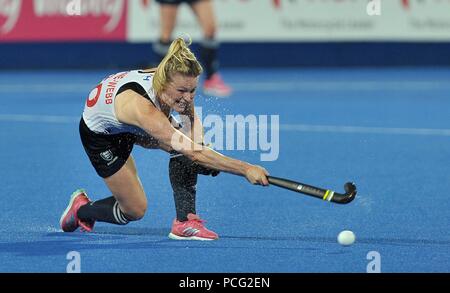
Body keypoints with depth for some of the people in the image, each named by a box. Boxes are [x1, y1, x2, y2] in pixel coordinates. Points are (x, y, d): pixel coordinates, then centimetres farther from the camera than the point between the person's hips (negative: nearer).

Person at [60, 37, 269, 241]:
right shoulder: (142, 107, -47)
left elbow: (191, 114, -3)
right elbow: (195, 153, -50)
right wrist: (246, 169, -54)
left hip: (129, 128, 6)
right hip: (99, 133, -6)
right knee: (135, 211, -4)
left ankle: (185, 222, -11)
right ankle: (80, 209, 24)